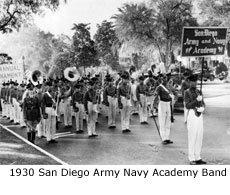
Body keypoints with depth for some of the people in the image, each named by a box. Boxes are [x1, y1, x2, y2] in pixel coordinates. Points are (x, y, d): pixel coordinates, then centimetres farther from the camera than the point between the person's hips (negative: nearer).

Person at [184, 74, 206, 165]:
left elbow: (203, 104, 14)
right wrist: (197, 100, -22)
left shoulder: (199, 91, 14)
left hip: (200, 115, 7)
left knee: (199, 136, 9)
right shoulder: (187, 92, -5)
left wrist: (202, 108, -9)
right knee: (192, 137, -3)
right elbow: (187, 106, -12)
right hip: (192, 114, -6)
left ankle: (197, 158, 18)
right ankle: (192, 159, 7)